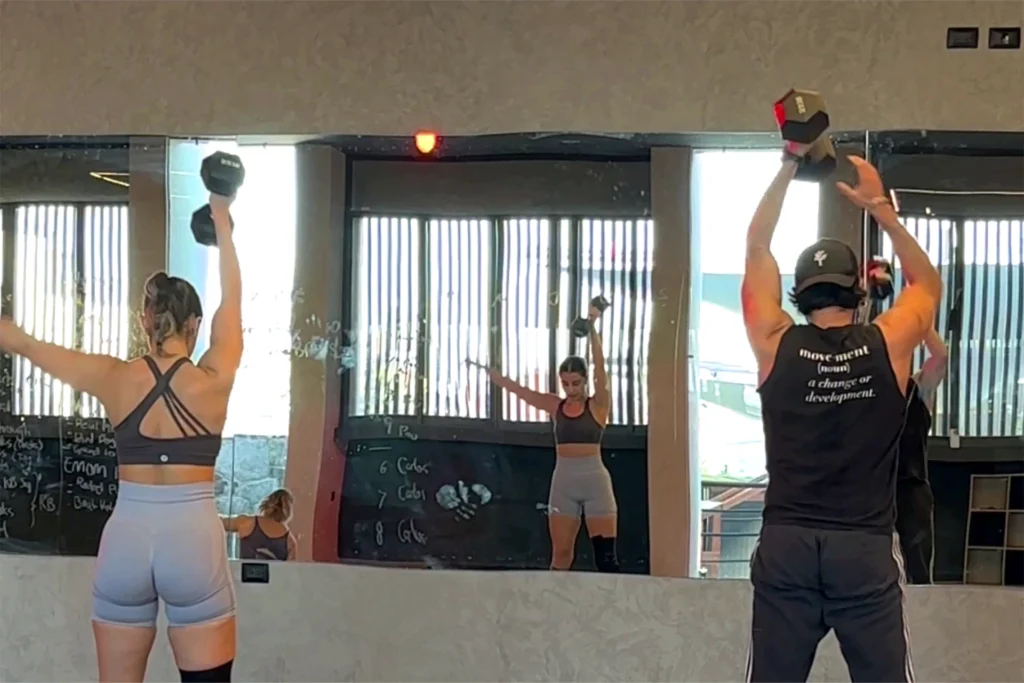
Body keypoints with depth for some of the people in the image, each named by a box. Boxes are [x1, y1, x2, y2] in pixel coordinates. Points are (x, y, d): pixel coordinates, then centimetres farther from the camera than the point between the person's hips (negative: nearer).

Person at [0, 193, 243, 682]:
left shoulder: (114, 379, -1)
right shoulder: (212, 382, -5)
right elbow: (232, 299, 8)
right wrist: (221, 218, 19)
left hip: (125, 541, 2)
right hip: (194, 540, -2)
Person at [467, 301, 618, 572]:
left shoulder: (598, 405, -3)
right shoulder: (555, 406, 7)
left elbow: (600, 367, -15)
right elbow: (515, 388, 9)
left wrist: (592, 327, -22)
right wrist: (483, 368, 8)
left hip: (594, 481, -3)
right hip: (563, 482, 3)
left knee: (605, 552, -4)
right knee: (561, 553, 5)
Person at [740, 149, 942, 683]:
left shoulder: (776, 346, -1)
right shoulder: (888, 346, -2)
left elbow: (756, 250, 11)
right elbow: (928, 283, 18)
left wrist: (789, 166, 15)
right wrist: (880, 208, 16)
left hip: (786, 544, 1)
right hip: (865, 548, -1)